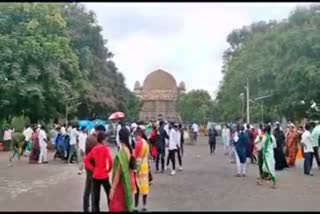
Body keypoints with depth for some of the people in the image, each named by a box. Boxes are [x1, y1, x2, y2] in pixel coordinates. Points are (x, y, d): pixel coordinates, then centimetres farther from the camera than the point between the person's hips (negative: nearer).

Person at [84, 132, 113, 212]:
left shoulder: (94, 149, 3)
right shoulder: (106, 149, -13)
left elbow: (86, 160, 5)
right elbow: (110, 160, -25)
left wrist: (93, 168, 4)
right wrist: (109, 169, -9)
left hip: (95, 176, 5)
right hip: (104, 176, -5)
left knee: (95, 197, 11)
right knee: (110, 194, 12)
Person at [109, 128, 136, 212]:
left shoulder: (121, 152, -24)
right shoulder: (130, 150, 0)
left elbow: (118, 172, -22)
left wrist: (112, 188, -16)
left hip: (122, 183, -8)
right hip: (129, 181, 8)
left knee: (117, 207, 3)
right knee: (125, 206, 19)